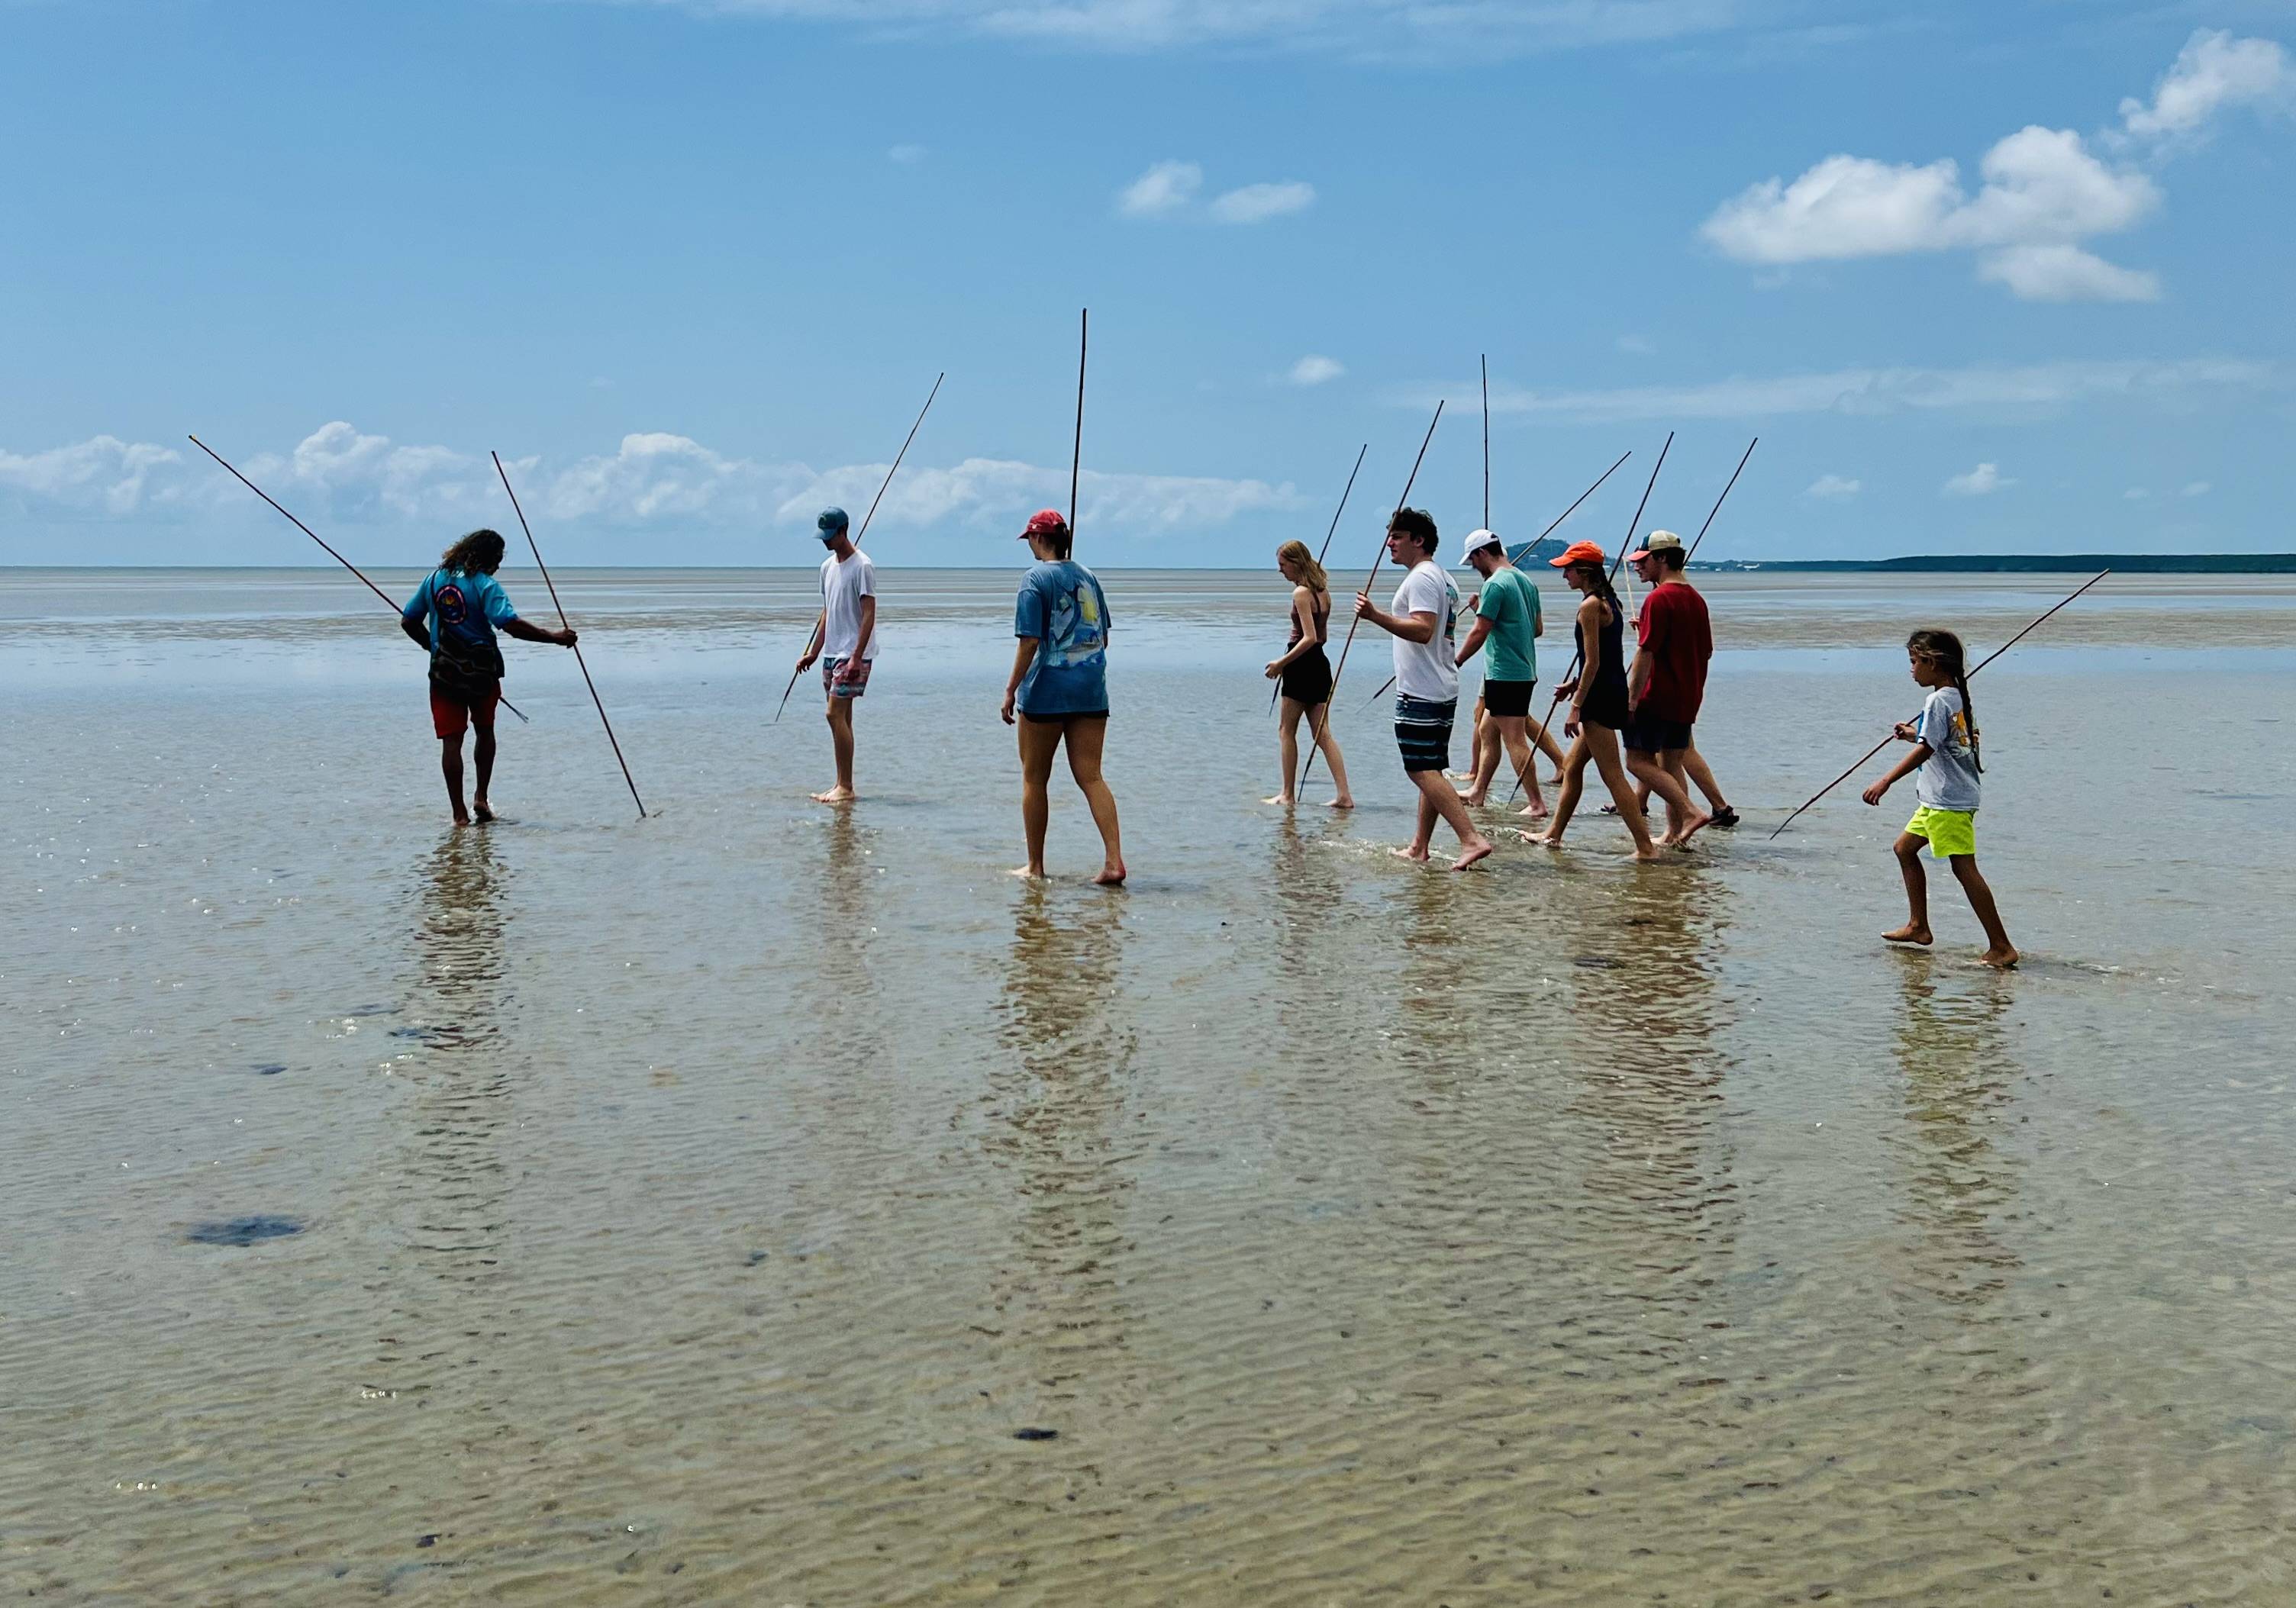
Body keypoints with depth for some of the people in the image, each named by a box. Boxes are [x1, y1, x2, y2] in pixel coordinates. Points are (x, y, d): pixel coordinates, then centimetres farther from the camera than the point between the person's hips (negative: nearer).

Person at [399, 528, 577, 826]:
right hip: (481, 670, -2)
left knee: (451, 739, 2)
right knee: (485, 730, 20)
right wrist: (554, 637, -22)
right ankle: (481, 797, 14)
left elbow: (408, 622, 10)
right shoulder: (485, 585, -12)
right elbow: (511, 624, -25)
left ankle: (459, 813, -1)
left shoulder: (434, 579, 5)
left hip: (444, 671, 3)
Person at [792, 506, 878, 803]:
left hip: (853, 654, -8)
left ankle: (846, 788, -12)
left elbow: (869, 615, -16)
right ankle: (842, 787, 11)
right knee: (841, 718, 8)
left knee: (836, 714, -14)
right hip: (832, 653, 8)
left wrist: (856, 658, -22)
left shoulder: (862, 566, -11)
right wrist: (813, 653, 18)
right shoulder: (828, 567, 14)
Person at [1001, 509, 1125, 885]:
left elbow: (1030, 642, -14)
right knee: (1091, 777, 3)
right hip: (1091, 691, 5)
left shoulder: (1036, 578, -8)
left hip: (1047, 690, -5)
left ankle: (1035, 866, 15)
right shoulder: (1088, 576, 11)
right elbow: (1104, 639, 16)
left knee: (1034, 778, 9)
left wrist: (1011, 689, -9)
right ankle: (1114, 860, -12)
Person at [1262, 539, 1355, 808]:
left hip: (1302, 665, -8)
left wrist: (1281, 663, -18)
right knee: (1323, 733, 6)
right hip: (1320, 664, 8)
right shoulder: (1322, 591, 13)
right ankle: (1344, 795, -2)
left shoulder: (1301, 593, -14)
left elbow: (1310, 638, -22)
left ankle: (1288, 795, 7)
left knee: (1287, 729, 4)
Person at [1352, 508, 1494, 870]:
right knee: (1431, 771, 13)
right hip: (1444, 690, 11)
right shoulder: (1443, 578, 19)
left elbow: (1423, 630, -27)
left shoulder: (1421, 578, -14)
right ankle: (1419, 848, 20)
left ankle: (1472, 839, -22)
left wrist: (1376, 616, -35)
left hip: (1420, 693, -11)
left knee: (1422, 771, -13)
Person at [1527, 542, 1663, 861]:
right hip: (1614, 692, 10)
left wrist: (1576, 707, -16)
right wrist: (1575, 683, 23)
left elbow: (1593, 663, -18)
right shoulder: (1609, 601, 14)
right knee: (1572, 766, 19)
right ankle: (1553, 834, 28)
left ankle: (1646, 847, -8)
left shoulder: (1590, 606, -15)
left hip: (1600, 697, -10)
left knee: (1613, 775, -7)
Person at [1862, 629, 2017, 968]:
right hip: (1939, 800, 11)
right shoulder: (1959, 697, 12)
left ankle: (2001, 947, -13)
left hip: (1949, 801, -11)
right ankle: (1918, 926, 24)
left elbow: (1925, 750, -22)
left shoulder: (1937, 701, -15)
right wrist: (1914, 735, 31)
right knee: (1904, 848, 19)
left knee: (1964, 869, -12)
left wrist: (1884, 782, -23)